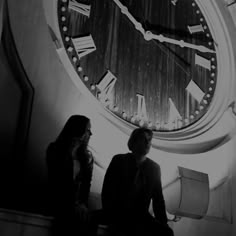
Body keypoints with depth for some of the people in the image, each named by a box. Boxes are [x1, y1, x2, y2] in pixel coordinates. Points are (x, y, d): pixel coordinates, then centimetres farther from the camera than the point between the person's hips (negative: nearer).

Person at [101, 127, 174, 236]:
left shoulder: (154, 168, 9)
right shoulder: (119, 161, 0)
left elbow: (158, 199, 10)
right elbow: (107, 192, -4)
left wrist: (164, 224, -1)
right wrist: (112, 217, -13)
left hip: (141, 216, 4)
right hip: (119, 216, -3)